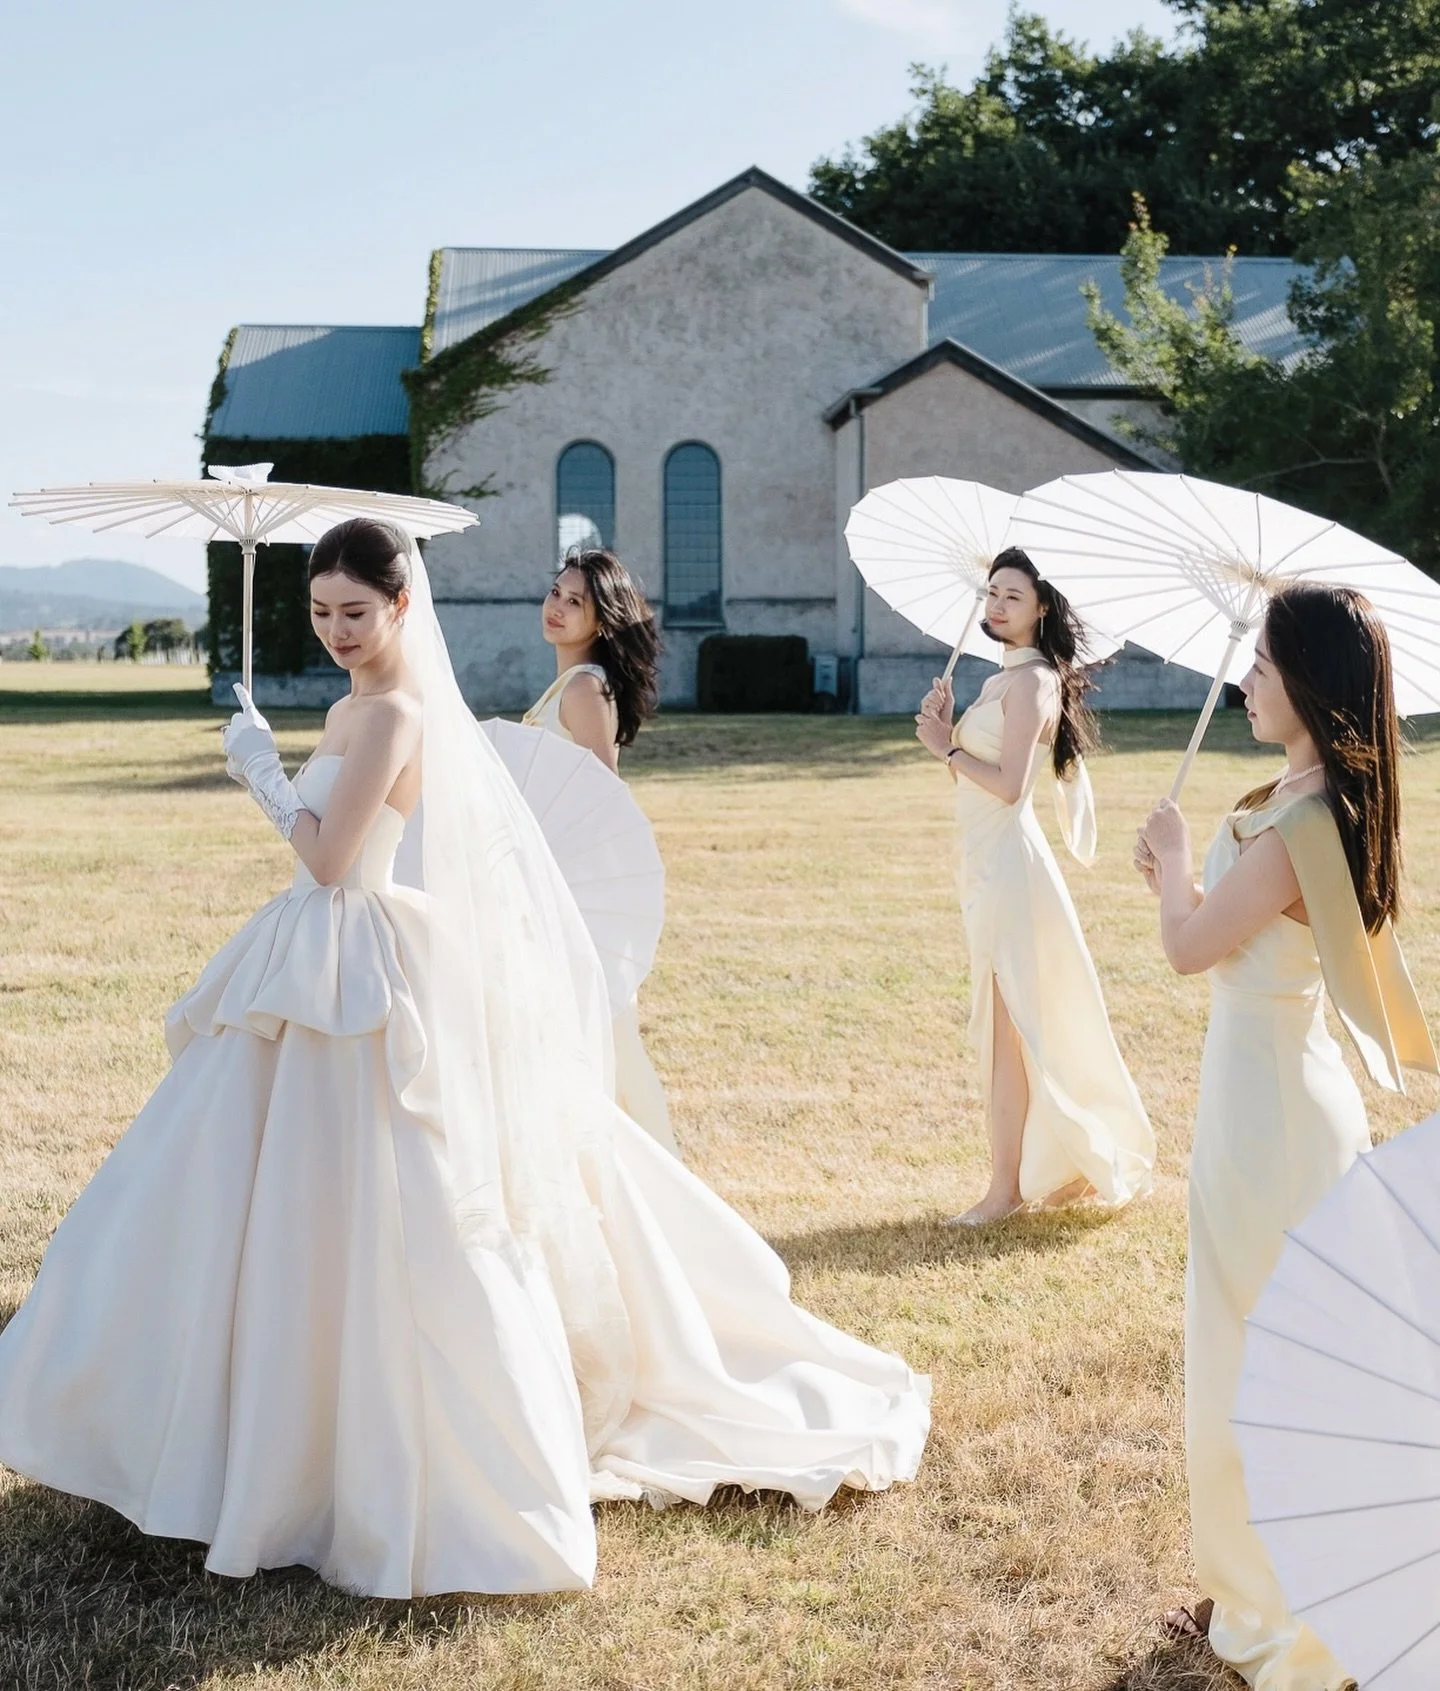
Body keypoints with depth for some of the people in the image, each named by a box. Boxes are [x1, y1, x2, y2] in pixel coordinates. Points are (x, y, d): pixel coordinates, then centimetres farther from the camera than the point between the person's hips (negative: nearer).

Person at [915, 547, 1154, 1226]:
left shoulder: (1031, 680, -13)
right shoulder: (1006, 676, 16)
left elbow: (1009, 785, -21)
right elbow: (974, 770, 14)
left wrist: (947, 747, -10)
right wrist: (946, 725, 0)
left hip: (1007, 862, -10)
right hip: (987, 862, 10)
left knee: (1005, 1026, -4)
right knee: (1008, 1024, 15)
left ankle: (1007, 1187, 2)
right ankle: (1040, 1168, 25)